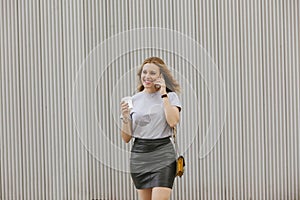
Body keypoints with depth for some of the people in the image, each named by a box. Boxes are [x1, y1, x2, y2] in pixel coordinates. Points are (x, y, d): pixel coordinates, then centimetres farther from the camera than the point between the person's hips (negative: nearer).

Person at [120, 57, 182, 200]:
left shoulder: (170, 96, 2)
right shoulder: (134, 99, 9)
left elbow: (173, 121, -18)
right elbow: (126, 138, 8)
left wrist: (163, 94, -13)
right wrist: (125, 117, -10)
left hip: (162, 154, -4)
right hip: (139, 155, 4)